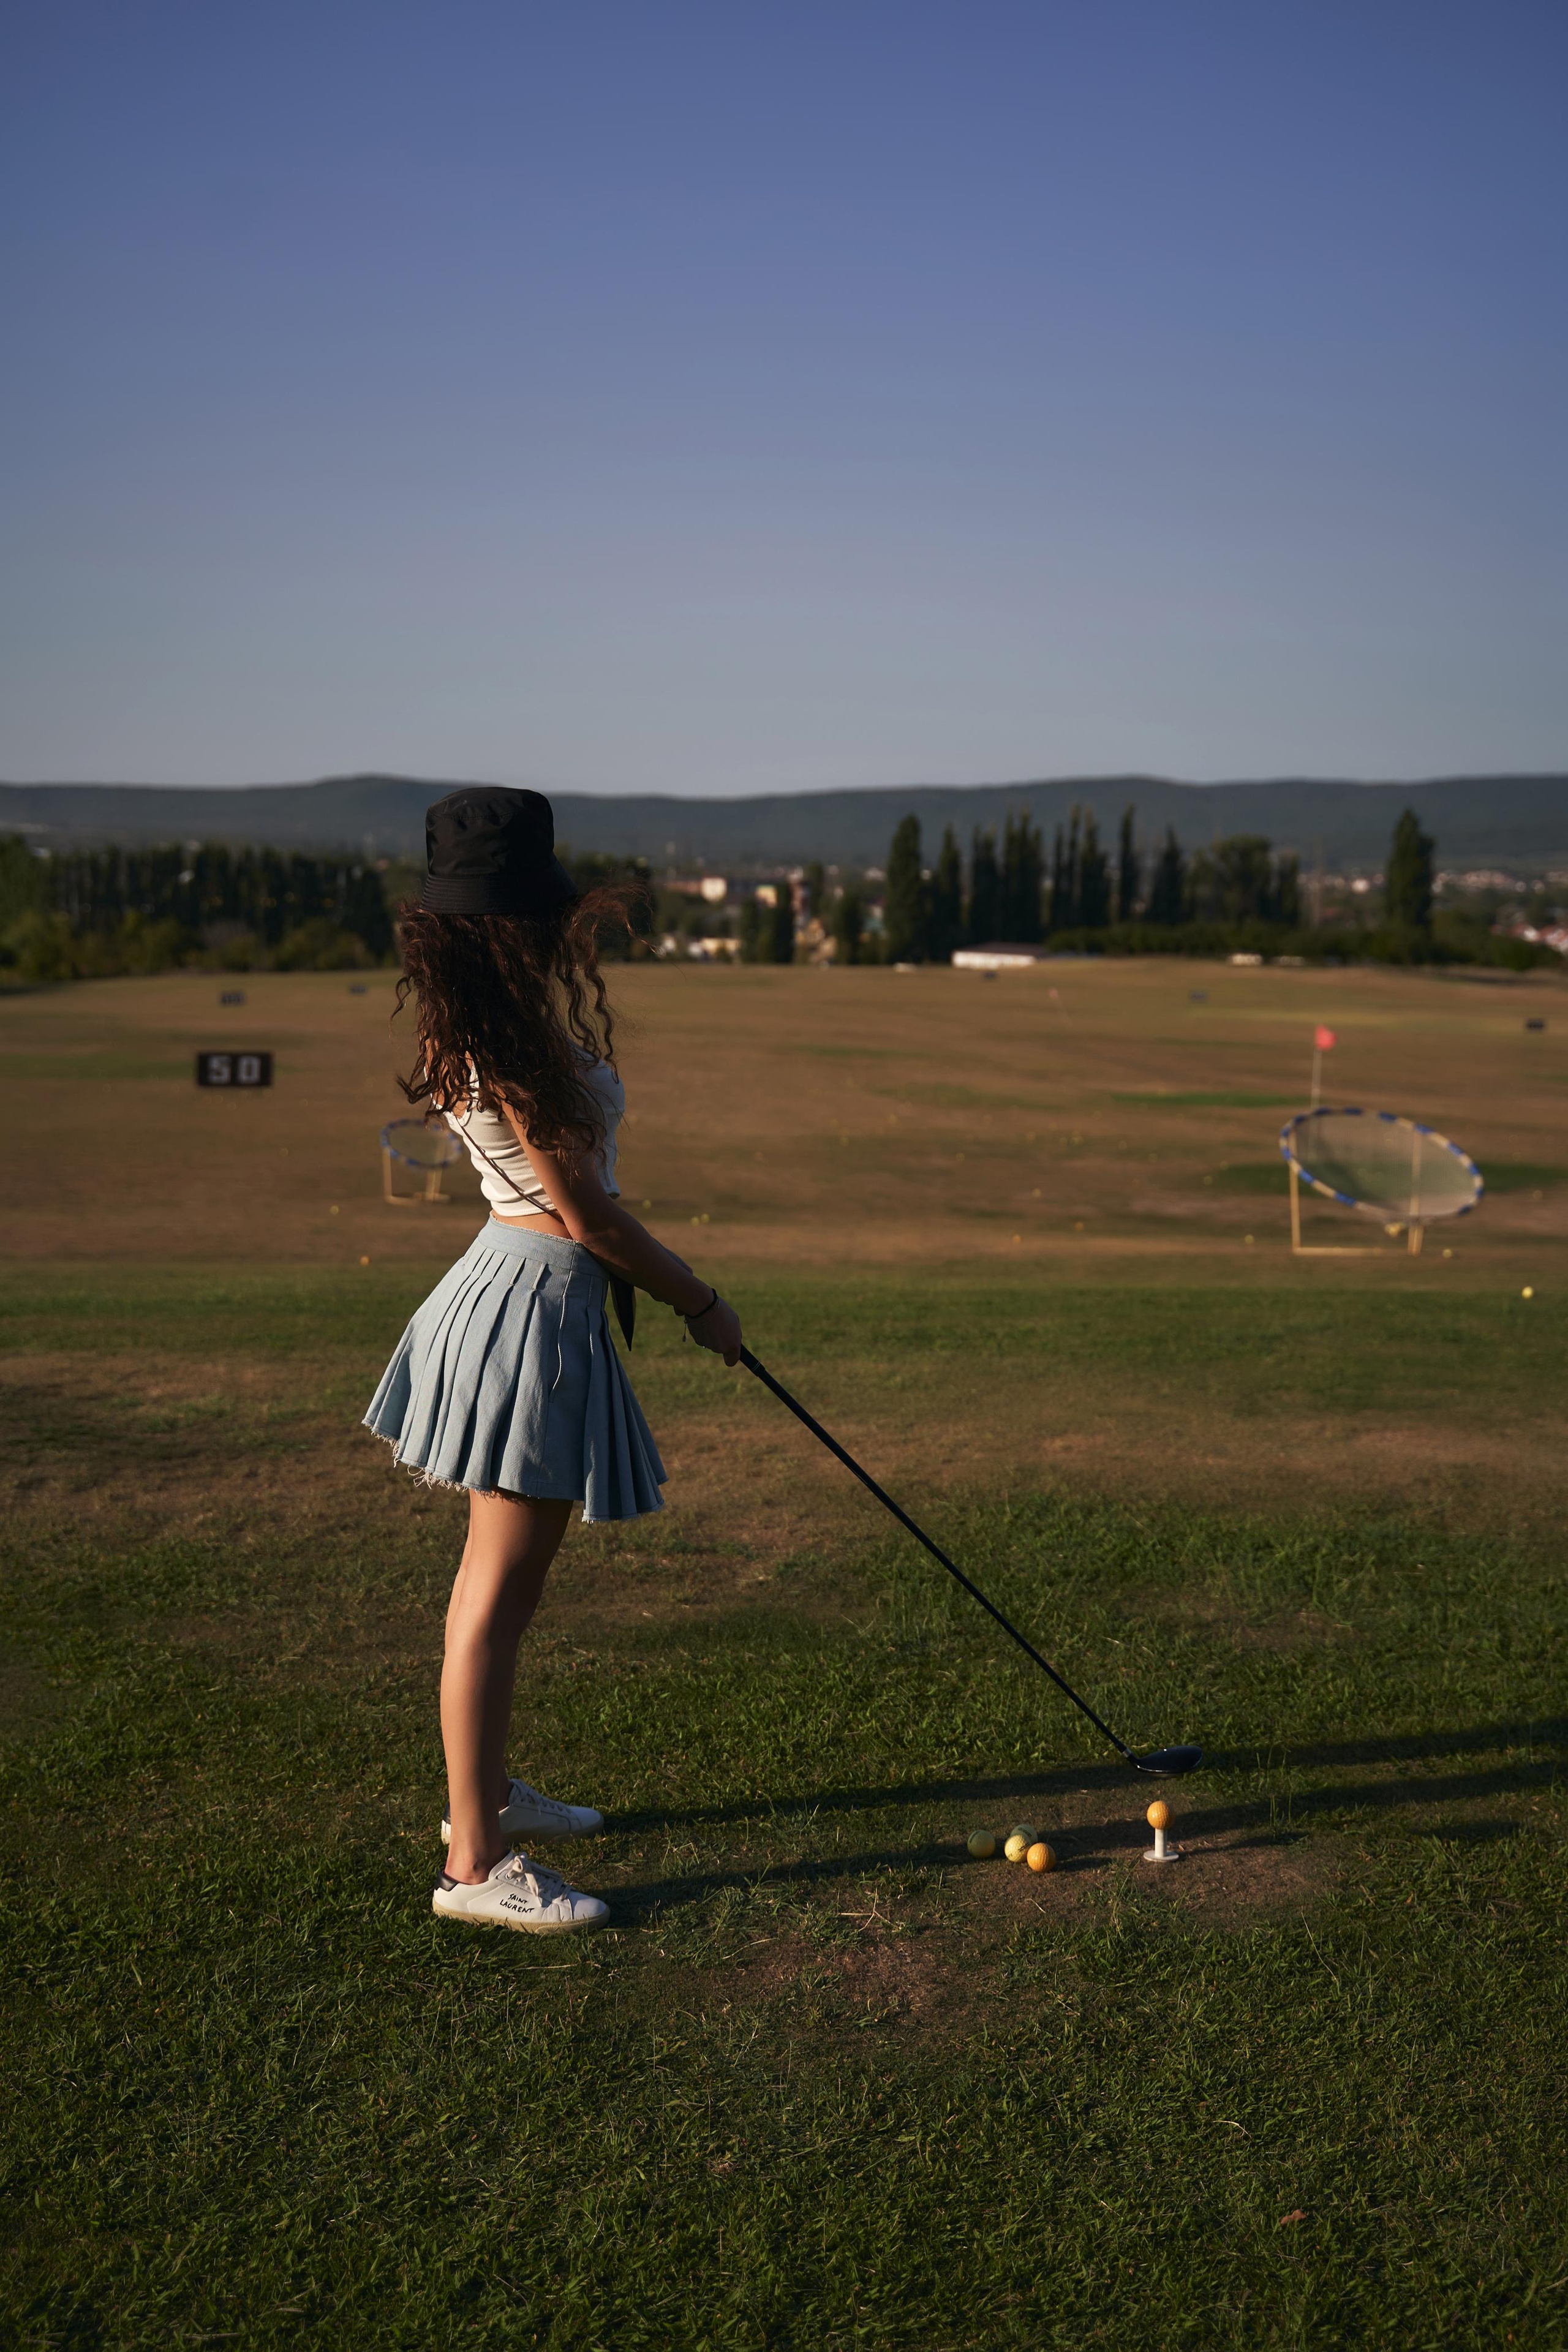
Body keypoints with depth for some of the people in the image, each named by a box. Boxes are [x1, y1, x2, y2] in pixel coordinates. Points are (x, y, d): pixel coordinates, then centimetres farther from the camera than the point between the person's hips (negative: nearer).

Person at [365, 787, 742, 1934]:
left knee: (502, 1573, 21)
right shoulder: (516, 1046, -22)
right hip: (542, 1301, -11)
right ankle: (477, 1863, 7)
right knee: (501, 1591, -3)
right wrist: (702, 1301, -6)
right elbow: (585, 1212, -18)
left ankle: (488, 1786, 37)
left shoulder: (484, 1019, 7)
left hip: (515, 1279, 11)